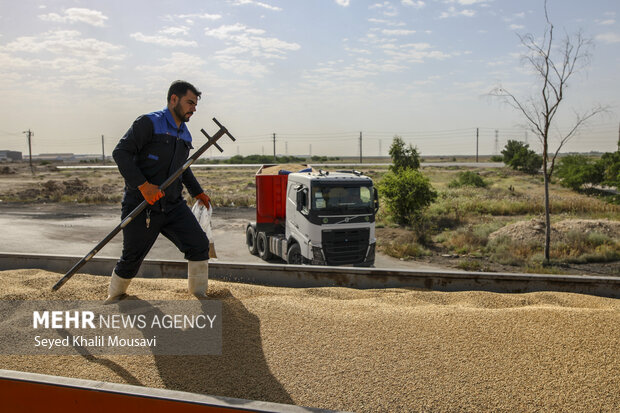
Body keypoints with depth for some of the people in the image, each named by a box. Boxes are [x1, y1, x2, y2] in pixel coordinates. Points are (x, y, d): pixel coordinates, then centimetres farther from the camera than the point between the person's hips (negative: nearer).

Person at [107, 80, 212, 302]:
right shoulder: (149, 123, -10)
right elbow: (121, 152, -17)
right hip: (141, 207, -6)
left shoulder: (185, 135, 13)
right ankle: (113, 298, 32)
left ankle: (200, 296, 11)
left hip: (173, 206, 6)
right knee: (132, 259, 5)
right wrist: (143, 185, -26)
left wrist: (197, 192, 29)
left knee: (199, 245, -5)